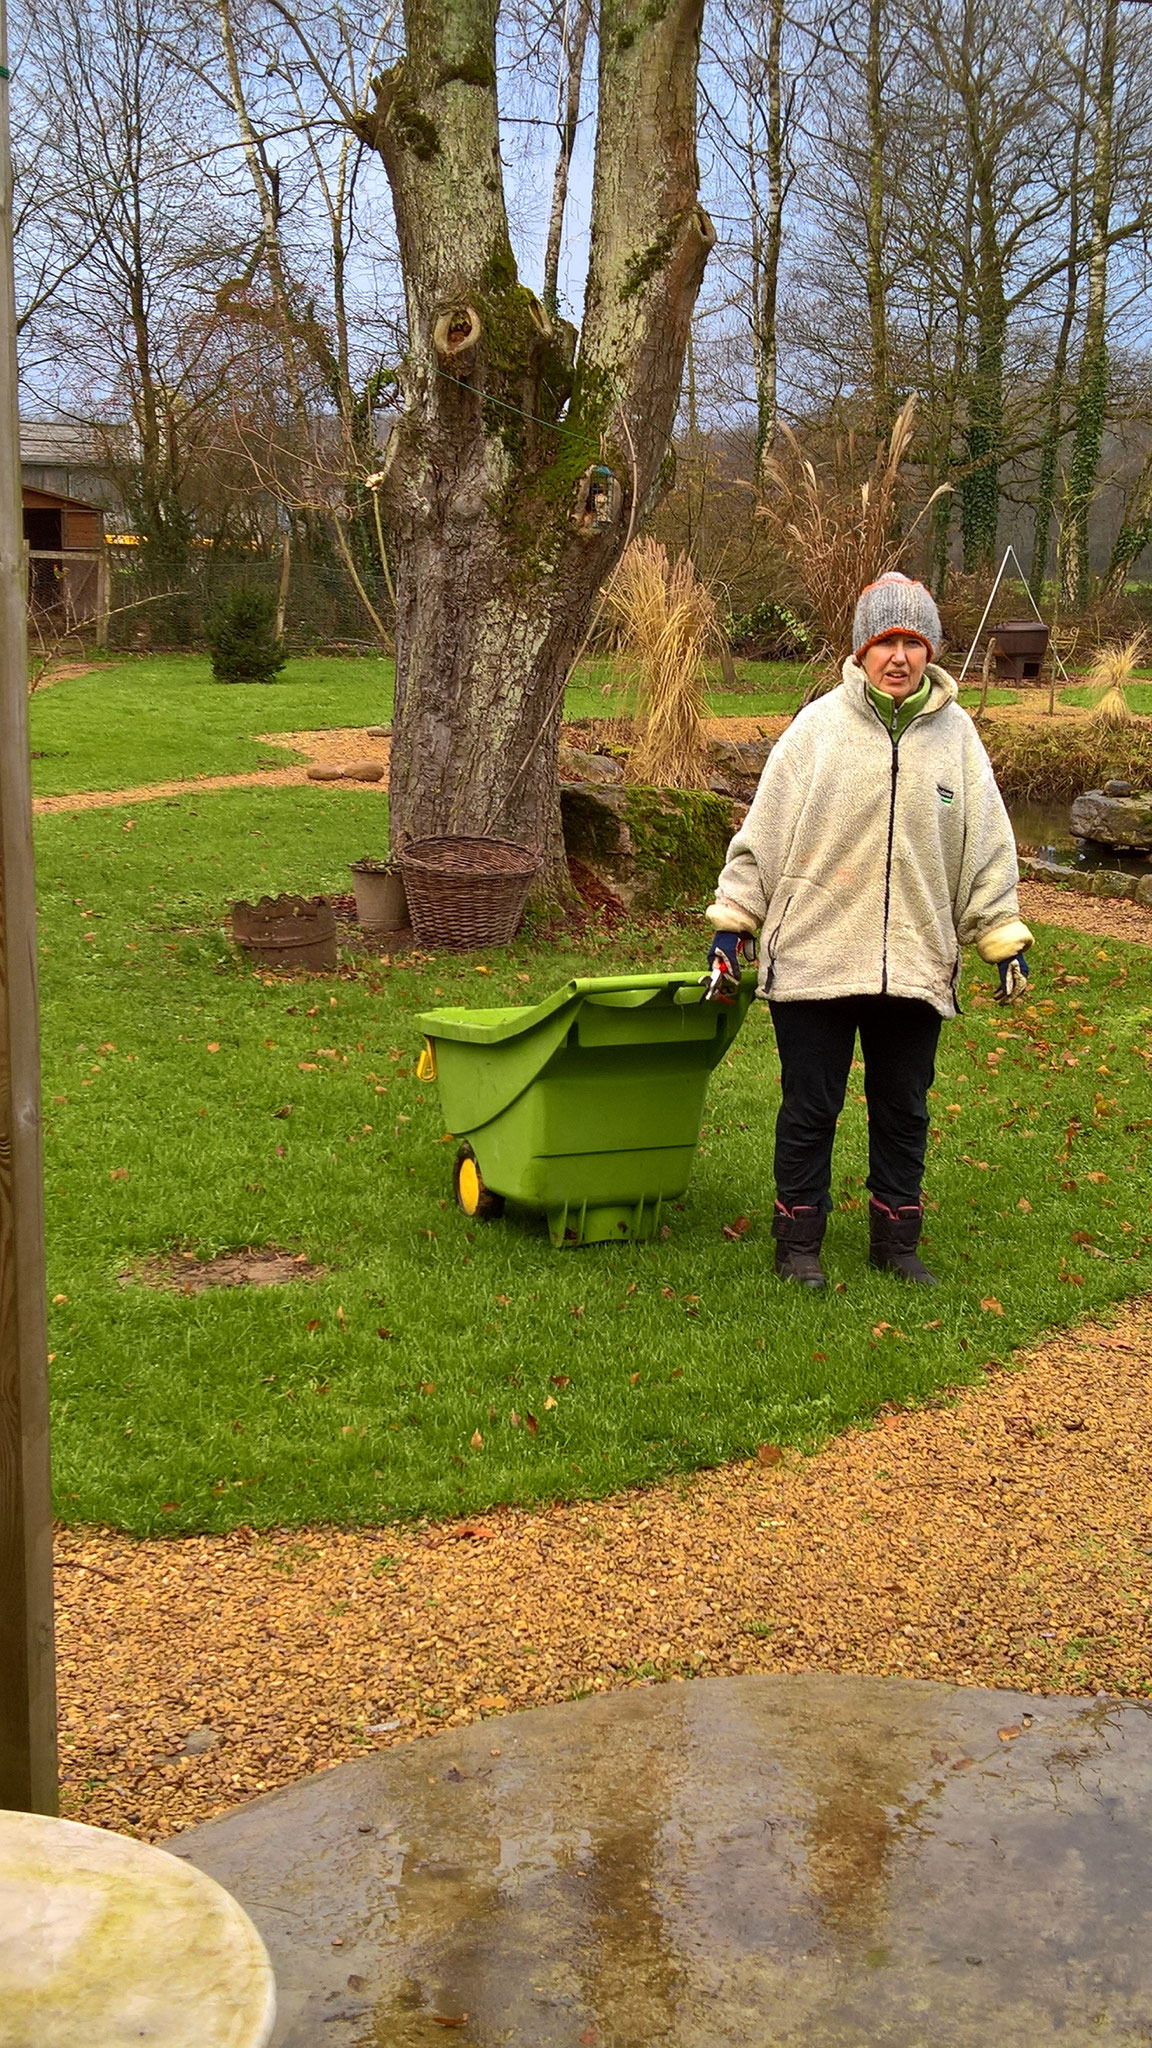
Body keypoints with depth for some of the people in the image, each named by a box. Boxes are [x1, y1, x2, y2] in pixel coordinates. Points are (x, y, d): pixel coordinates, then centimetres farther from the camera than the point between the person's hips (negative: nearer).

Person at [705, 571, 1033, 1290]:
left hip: (917, 962, 2)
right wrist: (733, 922, 0)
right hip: (814, 955, -2)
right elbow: (765, 828, 1)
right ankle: (799, 1243, 21)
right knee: (810, 1108, 6)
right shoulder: (819, 725, -3)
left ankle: (897, 1242, 27)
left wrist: (1004, 936, 8)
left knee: (904, 1111, 12)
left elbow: (987, 843, 10)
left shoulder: (955, 734, 4)